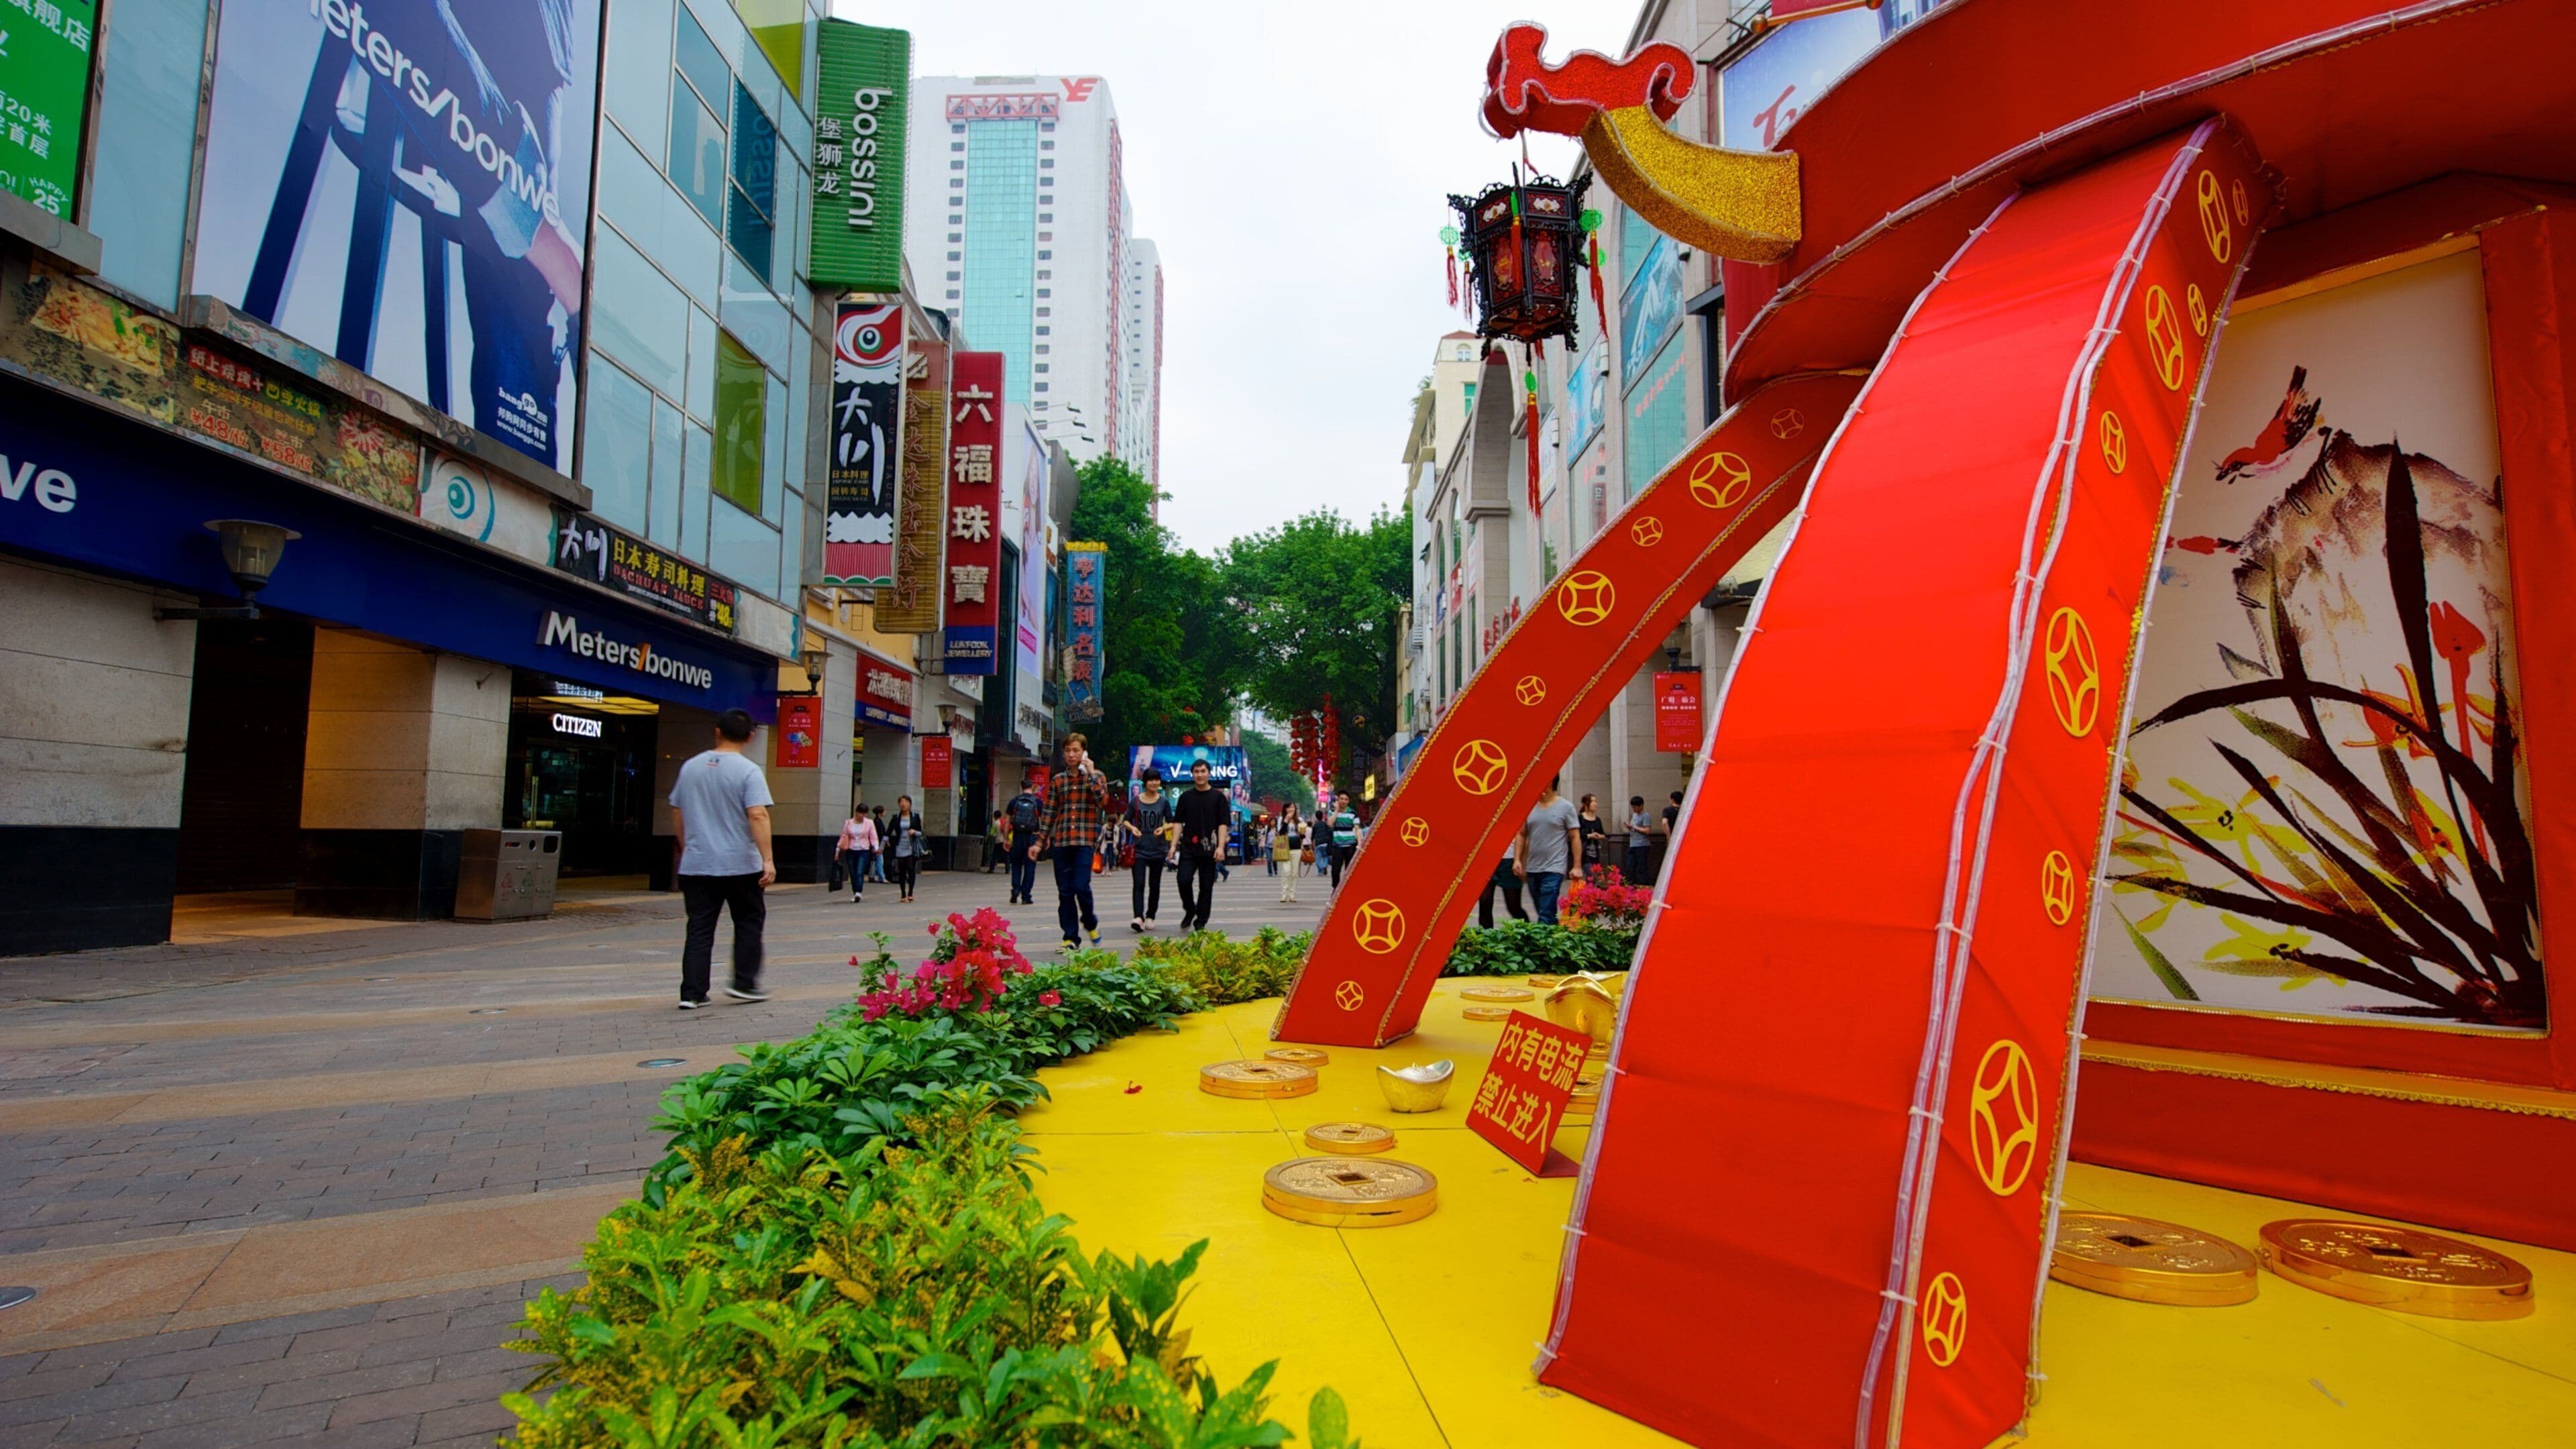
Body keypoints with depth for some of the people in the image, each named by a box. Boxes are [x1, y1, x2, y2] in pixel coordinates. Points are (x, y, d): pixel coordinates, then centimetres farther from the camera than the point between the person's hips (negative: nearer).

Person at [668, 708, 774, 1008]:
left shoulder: (691, 767, 7)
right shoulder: (748, 771, -10)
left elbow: (677, 813, 15)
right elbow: (758, 816, -19)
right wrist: (768, 859, -20)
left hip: (695, 865, 4)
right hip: (739, 865, -4)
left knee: (700, 928, 7)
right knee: (749, 922, 12)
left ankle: (692, 993, 5)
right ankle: (744, 983, 12)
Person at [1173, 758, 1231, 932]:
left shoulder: (1219, 797, 3)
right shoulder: (1186, 797, 9)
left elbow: (1223, 824, -1)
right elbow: (1179, 822, 10)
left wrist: (1220, 847, -11)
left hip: (1209, 850, -1)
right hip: (1188, 848, 1)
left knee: (1206, 887, 2)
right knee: (1184, 879, -14)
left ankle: (1201, 923, 13)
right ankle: (1189, 910, 12)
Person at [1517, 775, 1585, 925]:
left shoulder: (1566, 807, -3)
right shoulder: (1530, 806, 7)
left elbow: (1575, 838, -4)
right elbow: (1522, 834, 12)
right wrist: (1518, 860, 2)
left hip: (1554, 869, -5)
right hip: (1532, 869, 5)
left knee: (1546, 915, -12)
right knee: (1546, 913, 15)